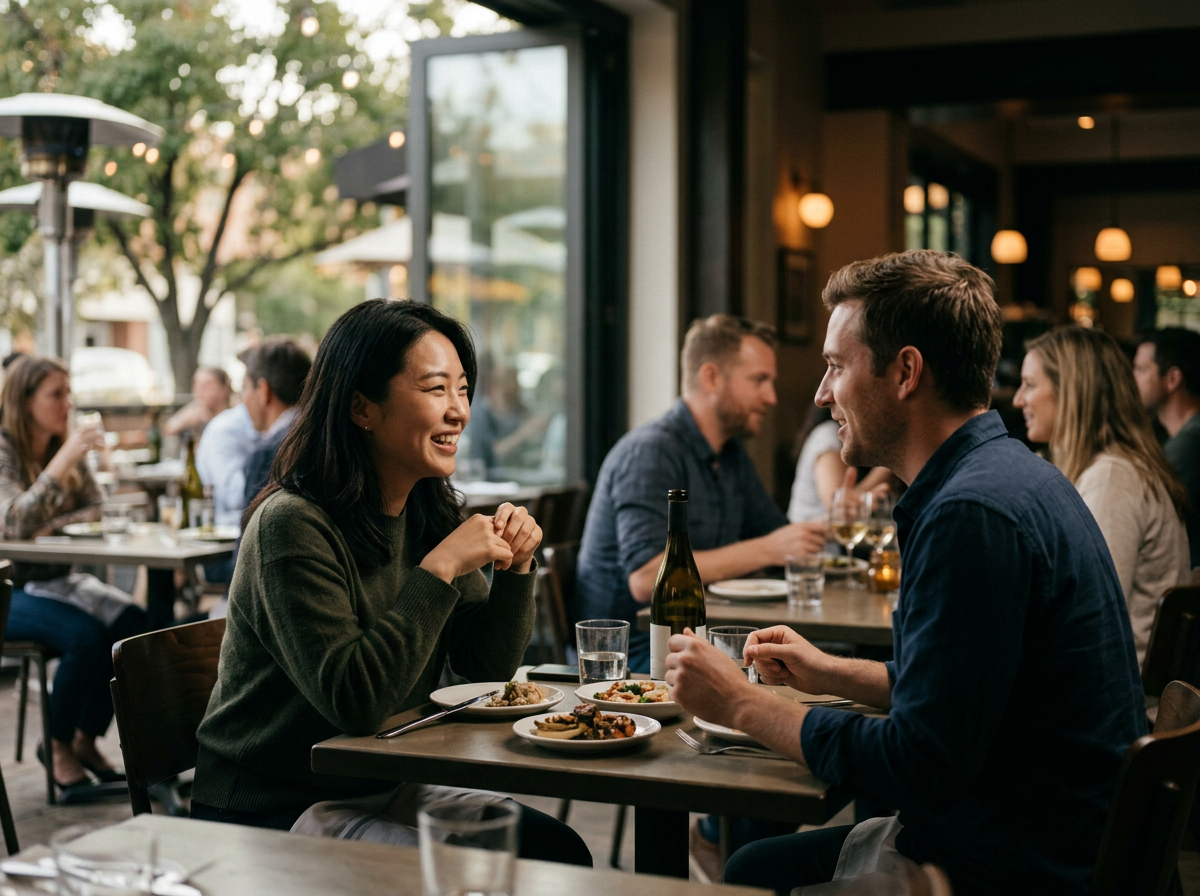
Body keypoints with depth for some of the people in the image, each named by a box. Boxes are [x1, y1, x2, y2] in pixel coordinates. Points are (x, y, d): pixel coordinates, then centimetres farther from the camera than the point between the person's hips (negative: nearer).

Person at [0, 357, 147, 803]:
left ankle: (85, 741, -3)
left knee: (133, 623, -18)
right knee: (85, 636, -30)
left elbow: (96, 510, 7)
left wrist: (52, 527, -12)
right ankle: (57, 750, -7)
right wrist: (64, 459, -31)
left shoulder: (66, 446, 8)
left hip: (54, 579, 6)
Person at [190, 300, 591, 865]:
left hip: (386, 790, 8)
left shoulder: (429, 514, 4)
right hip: (273, 814, -7)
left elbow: (487, 667, 7)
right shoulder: (292, 526, -22)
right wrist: (439, 569, -29)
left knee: (559, 851, -7)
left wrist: (515, 568, -9)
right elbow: (353, 704, -29)